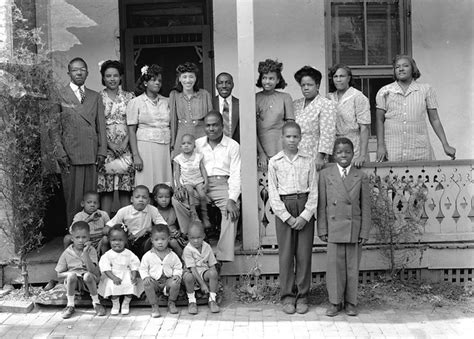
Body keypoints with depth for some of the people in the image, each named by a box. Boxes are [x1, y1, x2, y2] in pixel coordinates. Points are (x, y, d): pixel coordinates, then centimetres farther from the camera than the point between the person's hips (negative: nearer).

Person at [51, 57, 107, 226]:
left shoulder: (95, 97, 16)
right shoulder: (59, 95, 5)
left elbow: (101, 126, 13)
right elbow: (54, 128, 1)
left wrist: (102, 152, 4)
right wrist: (60, 153, -7)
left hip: (92, 155, 3)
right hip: (70, 155, -3)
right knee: (73, 199, -2)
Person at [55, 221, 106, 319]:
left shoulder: (91, 250, -7)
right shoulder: (67, 253, -3)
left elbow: (93, 271, -21)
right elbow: (59, 275, 1)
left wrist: (85, 253, -26)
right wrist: (70, 273, -19)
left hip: (90, 282, -1)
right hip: (73, 283, 1)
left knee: (88, 275, -34)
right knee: (71, 275, -31)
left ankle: (96, 303, -13)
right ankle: (70, 306, -13)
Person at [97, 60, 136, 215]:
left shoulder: (129, 97, 10)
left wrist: (125, 144, -8)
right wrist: (110, 145, -10)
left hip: (126, 148, 2)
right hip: (105, 147, -1)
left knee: (126, 188, 0)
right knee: (106, 188, -4)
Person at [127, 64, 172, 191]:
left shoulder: (166, 102, 12)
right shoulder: (135, 102, 3)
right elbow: (131, 131, -1)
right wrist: (136, 155, -10)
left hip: (165, 148, 3)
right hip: (146, 147, -3)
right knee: (146, 188, -6)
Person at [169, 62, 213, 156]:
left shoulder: (205, 94, 5)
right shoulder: (174, 95, 6)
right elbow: (173, 121, 6)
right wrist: (173, 143, 3)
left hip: (202, 136, 0)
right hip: (182, 137, 0)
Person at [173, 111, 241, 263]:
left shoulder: (233, 146, 8)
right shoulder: (197, 144, 17)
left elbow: (235, 175, -1)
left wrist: (232, 199, -17)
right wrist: (181, 188, -7)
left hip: (223, 184, -3)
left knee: (231, 211, -33)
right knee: (176, 199, -24)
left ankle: (223, 257, -32)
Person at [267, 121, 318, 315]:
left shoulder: (308, 161, 5)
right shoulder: (274, 162, 3)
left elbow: (314, 190, 2)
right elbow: (273, 192, 0)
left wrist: (305, 216, -9)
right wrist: (287, 217, -8)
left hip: (305, 207, 1)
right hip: (283, 209, -1)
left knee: (304, 253, 2)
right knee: (285, 254, 1)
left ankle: (302, 296, 12)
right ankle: (287, 297, 11)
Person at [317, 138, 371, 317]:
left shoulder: (361, 177, 2)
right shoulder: (325, 175, 2)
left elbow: (365, 207, 3)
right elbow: (322, 205, 2)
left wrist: (364, 232, -1)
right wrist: (322, 229, -2)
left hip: (354, 229, 1)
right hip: (334, 229, 0)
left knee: (352, 266, 8)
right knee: (334, 265, 4)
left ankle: (351, 302, 22)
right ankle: (335, 302, 17)